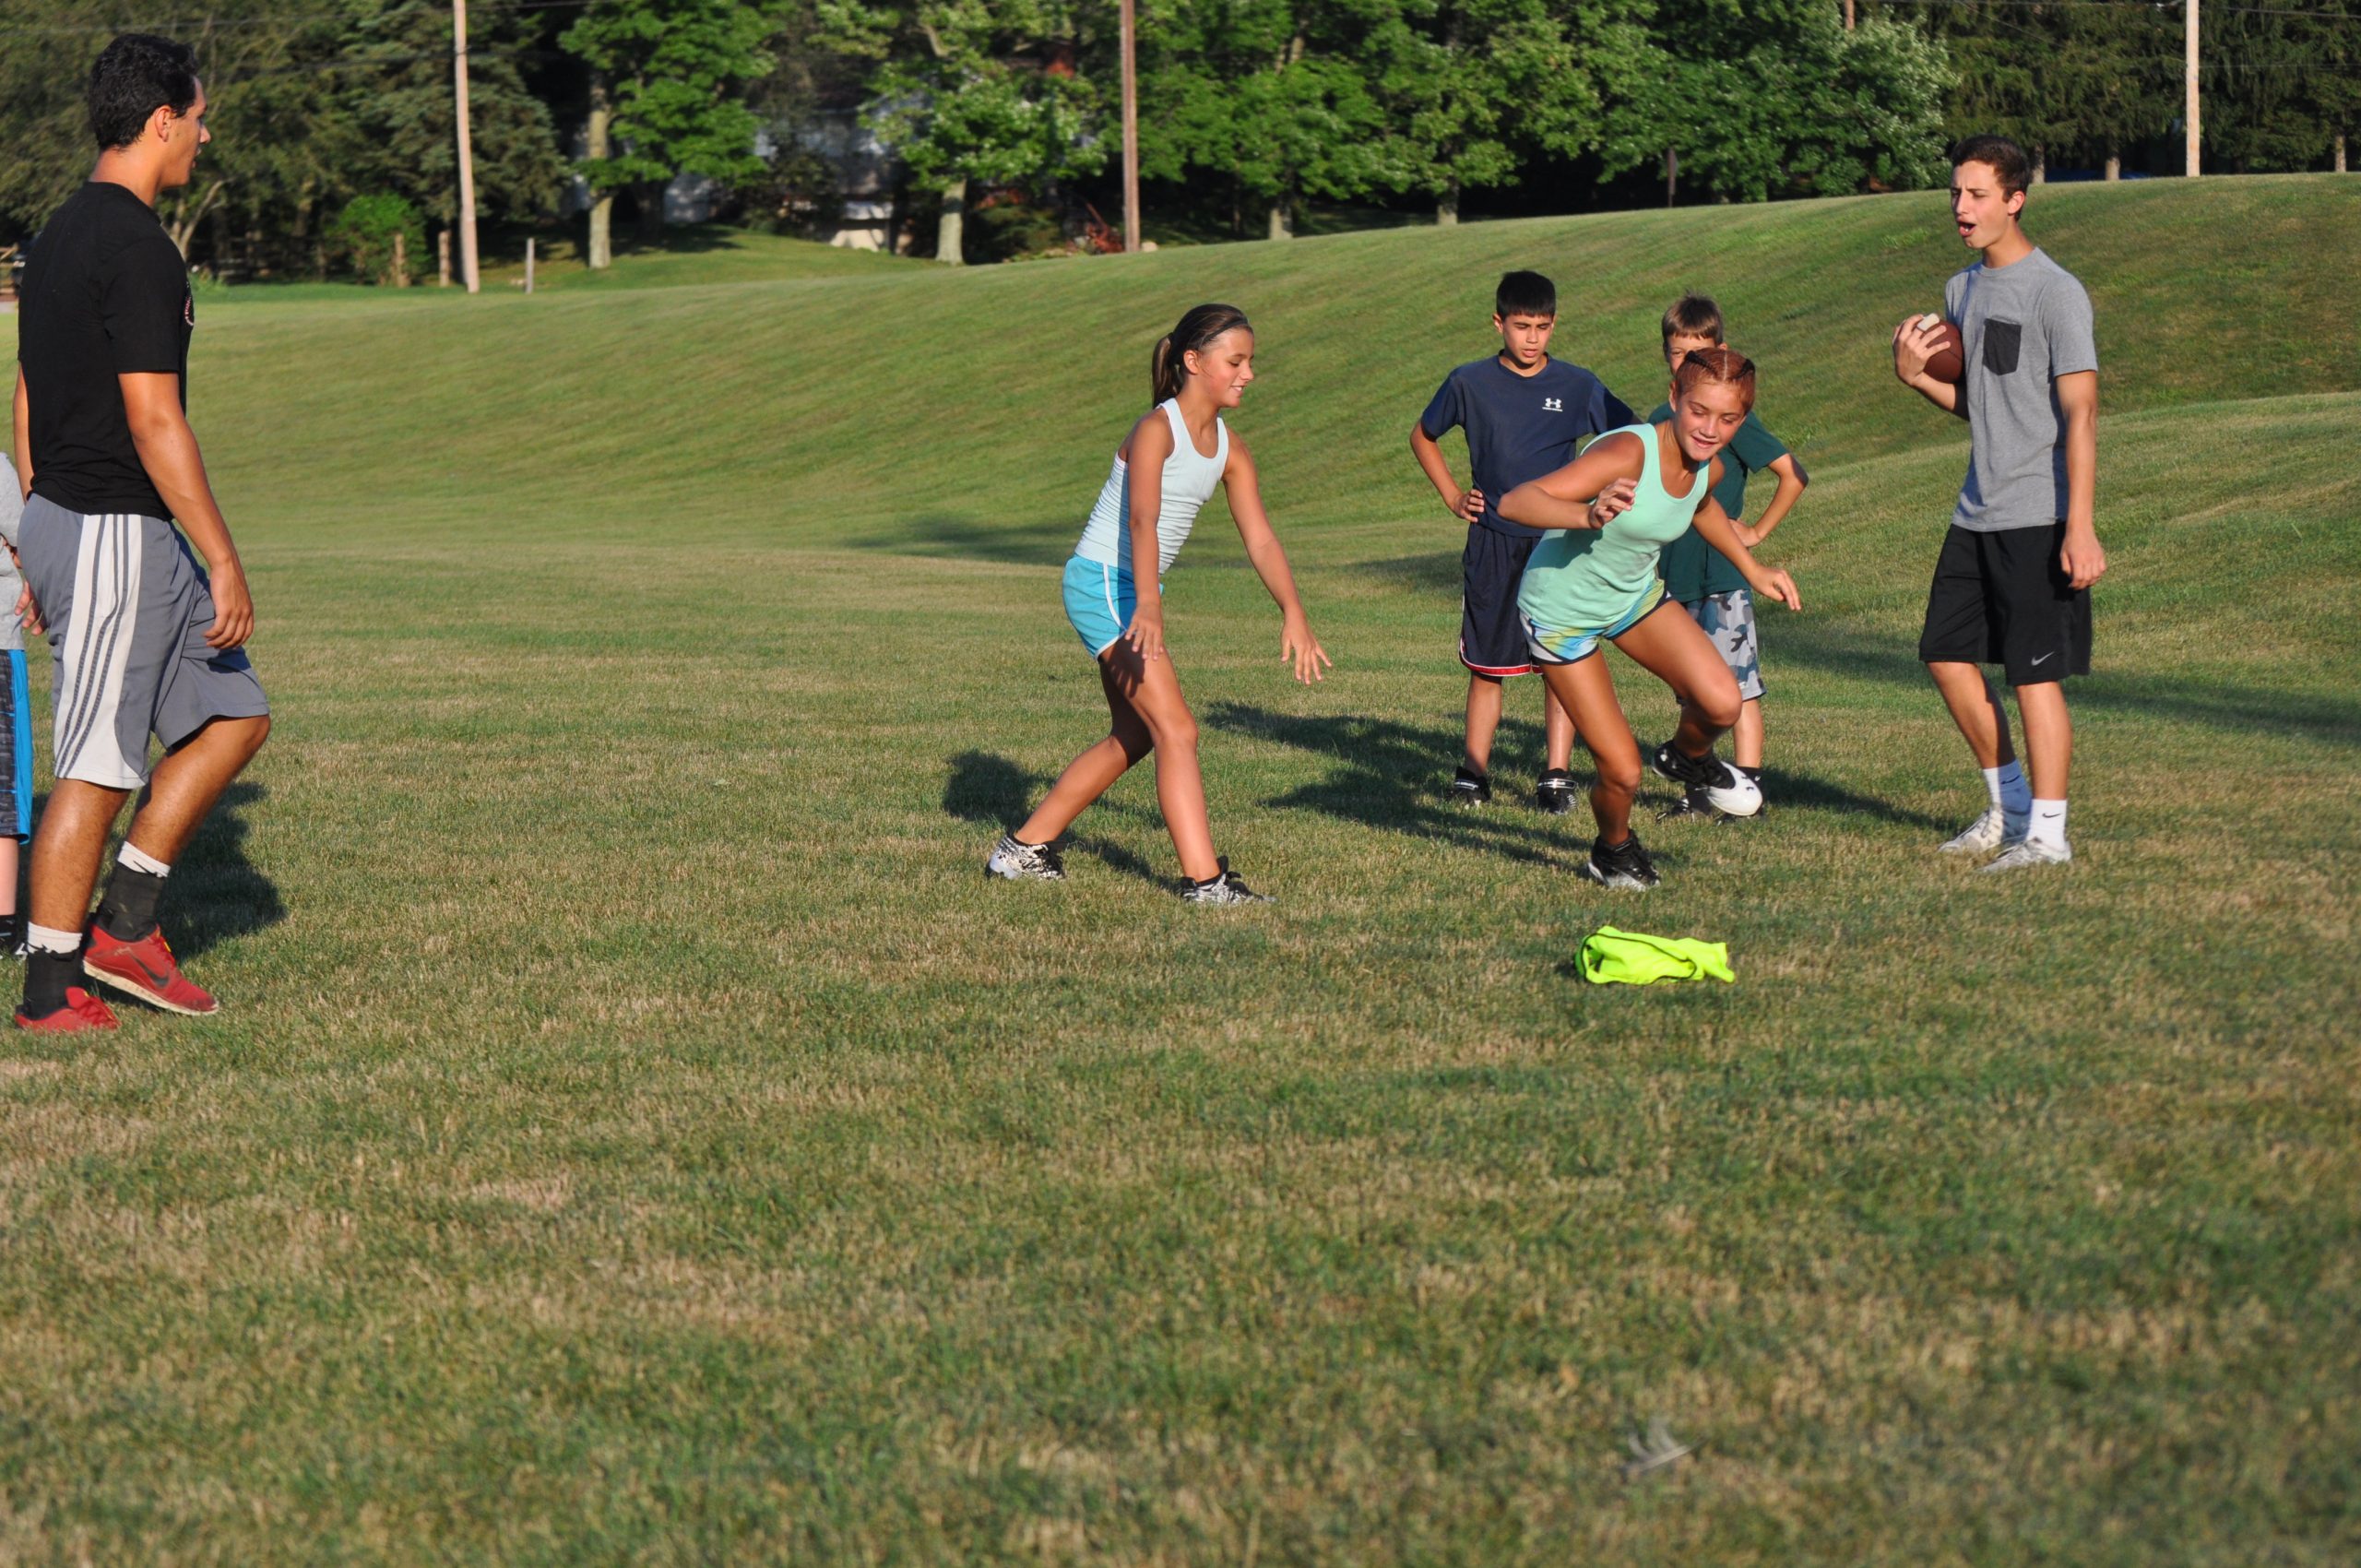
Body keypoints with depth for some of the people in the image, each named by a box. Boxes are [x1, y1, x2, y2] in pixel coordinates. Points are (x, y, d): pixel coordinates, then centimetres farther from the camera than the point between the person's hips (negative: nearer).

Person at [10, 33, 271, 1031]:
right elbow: (154, 424, -21)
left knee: (233, 717, 14)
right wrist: (225, 560, -18)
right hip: (115, 536, -10)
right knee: (97, 769, -3)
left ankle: (123, 927, 16)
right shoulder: (137, 248, -18)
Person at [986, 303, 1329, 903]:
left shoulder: (1228, 448, 7)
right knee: (1177, 729, -15)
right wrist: (1148, 604, -46)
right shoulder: (1156, 430, -18)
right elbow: (1141, 520, -32)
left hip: (1136, 591, 10)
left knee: (1135, 737, 18)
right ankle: (1205, 879, -16)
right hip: (1102, 582, -10)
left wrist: (1294, 616, -5)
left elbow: (1261, 540, 5)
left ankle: (1024, 848, 27)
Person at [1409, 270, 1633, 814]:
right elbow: (1423, 436, 18)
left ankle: (1556, 777, 1)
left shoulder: (1578, 386, 0)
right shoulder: (1470, 383, 1)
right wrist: (1451, 495, 9)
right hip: (1492, 544, 1)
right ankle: (1473, 774, 14)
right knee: (1486, 666, 5)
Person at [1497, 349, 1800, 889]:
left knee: (1722, 704, -16)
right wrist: (1590, 514, -60)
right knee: (1622, 773, -8)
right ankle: (1614, 851, 27)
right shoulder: (1627, 453, -33)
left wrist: (1753, 570, 16)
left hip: (1635, 595, 6)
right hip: (1561, 612, -6)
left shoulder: (1709, 469, -10)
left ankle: (1689, 757, 20)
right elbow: (1514, 502, -44)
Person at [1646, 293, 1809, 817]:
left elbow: (1793, 476, -11)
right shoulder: (1662, 419, 10)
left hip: (1725, 573, -6)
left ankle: (1748, 788, -4)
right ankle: (1700, 790, 16)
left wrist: (1757, 532, -10)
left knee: (1736, 684, -6)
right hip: (1676, 574, 6)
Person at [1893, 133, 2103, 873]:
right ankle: (2008, 807, 25)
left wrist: (2080, 526, -22)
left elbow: (2080, 411, -16)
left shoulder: (2055, 292, -11)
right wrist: (1916, 376, 2)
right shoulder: (1963, 290, 14)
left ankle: (2046, 833, 0)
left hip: (2038, 518, -9)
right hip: (1977, 513, 9)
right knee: (1948, 654, 11)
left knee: (2036, 672, -6)